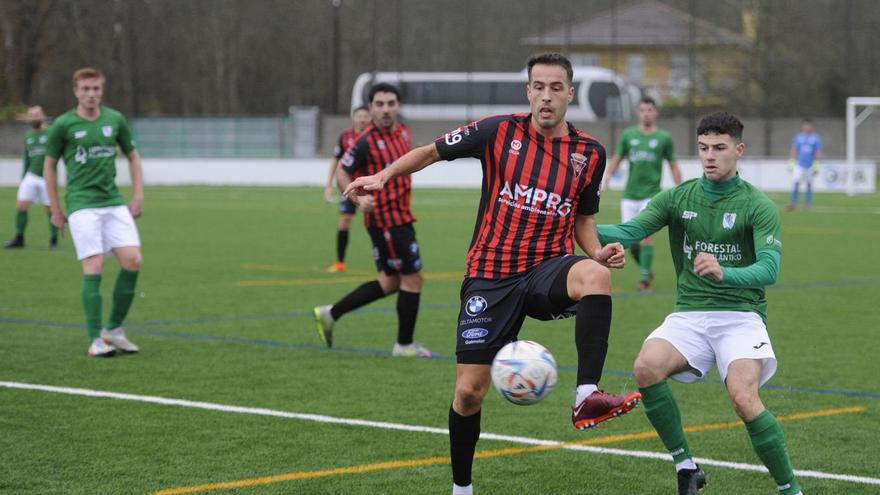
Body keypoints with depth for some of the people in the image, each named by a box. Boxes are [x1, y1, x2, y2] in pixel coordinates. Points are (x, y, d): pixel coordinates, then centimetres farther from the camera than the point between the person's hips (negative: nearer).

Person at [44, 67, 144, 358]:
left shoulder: (115, 120, 7)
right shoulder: (63, 125, -2)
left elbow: (132, 156, 19)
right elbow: (50, 164, 8)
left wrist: (138, 196, 10)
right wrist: (55, 209, 7)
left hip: (114, 203, 4)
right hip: (82, 205, -4)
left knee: (133, 260, -8)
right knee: (94, 267, -13)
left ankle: (115, 329, 8)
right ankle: (95, 340, -8)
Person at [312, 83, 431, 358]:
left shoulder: (402, 132, 6)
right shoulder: (366, 141, -18)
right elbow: (342, 173, -13)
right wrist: (358, 198, -29)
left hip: (400, 216, 9)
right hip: (386, 219, -9)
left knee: (390, 282, 15)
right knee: (412, 278, -3)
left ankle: (330, 314, 23)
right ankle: (404, 345, 10)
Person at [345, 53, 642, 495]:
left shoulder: (590, 154, 3)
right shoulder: (499, 131, -3)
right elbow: (432, 151, 9)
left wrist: (598, 252, -3)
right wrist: (383, 177, -1)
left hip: (547, 268, 0)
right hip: (490, 278, 0)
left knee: (594, 276, -37)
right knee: (469, 391, 0)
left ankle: (587, 396, -42)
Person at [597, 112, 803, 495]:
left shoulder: (758, 207, -4)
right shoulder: (678, 198, 7)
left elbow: (769, 268, -17)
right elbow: (631, 231, -5)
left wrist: (724, 273, -38)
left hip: (741, 315, -3)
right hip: (689, 314, 3)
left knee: (744, 398, -27)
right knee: (647, 366, -26)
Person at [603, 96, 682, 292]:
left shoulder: (664, 138, 3)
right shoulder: (628, 135, 8)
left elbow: (673, 166, 9)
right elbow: (617, 158, 11)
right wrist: (608, 174, -10)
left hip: (651, 194, -3)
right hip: (630, 195, 3)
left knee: (647, 234, -15)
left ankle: (644, 279, -10)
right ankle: (646, 268, 25)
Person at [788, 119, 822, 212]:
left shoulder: (816, 138, 1)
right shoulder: (798, 137, 5)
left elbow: (818, 153, 2)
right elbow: (793, 152, 11)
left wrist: (816, 166, -3)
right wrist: (792, 164, 8)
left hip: (810, 166, 0)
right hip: (799, 165, 0)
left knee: (809, 185, 3)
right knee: (796, 184, -10)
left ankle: (808, 204, 12)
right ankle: (793, 203, -8)